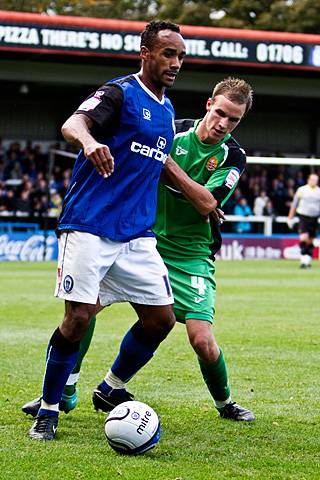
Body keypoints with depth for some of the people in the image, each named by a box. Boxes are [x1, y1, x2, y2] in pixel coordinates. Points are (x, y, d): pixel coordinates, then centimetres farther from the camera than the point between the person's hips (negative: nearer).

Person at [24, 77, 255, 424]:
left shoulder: (232, 156, -4)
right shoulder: (172, 132, -2)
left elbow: (207, 204, -17)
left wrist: (169, 163, -22)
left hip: (190, 257, -1)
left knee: (202, 340, -15)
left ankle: (225, 403, 16)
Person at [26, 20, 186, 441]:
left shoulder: (167, 110, 15)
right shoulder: (120, 93, -8)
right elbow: (72, 124, -26)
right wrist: (89, 140, -49)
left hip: (136, 235, 7)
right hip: (89, 228, -7)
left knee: (161, 317, 3)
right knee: (78, 317, -11)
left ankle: (112, 390, 23)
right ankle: (48, 410, 4)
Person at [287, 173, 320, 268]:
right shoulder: (301, 190, 2)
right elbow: (294, 205, 8)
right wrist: (290, 218, 7)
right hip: (303, 217, -3)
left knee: (310, 241, 8)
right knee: (304, 237, -18)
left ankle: (308, 260, 20)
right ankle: (303, 260, -16)